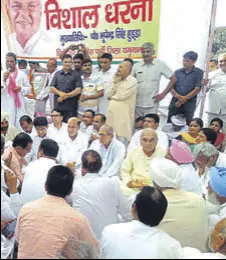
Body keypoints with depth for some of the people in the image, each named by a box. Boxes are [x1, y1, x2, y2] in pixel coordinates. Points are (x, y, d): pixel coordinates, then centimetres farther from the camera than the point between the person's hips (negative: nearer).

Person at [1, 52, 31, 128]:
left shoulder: (21, 74, 4)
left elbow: (28, 88, 8)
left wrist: (21, 88, -11)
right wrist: (4, 79, -15)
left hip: (19, 105, 0)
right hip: (6, 106, 0)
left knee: (20, 126, 0)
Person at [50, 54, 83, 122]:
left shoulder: (76, 75, 3)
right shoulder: (57, 74, 14)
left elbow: (78, 90, -6)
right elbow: (52, 88, 8)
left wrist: (66, 96, -11)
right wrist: (60, 93, -11)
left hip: (71, 107, -3)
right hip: (58, 106, 3)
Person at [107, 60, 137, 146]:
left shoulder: (132, 81, -6)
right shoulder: (118, 80, 17)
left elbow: (123, 95, -16)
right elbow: (108, 94, 10)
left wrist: (112, 97, 2)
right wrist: (115, 82, 1)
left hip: (123, 115, -7)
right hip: (112, 114, 7)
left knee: (122, 140, -3)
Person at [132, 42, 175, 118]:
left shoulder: (160, 64, -3)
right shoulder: (136, 66, 4)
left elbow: (173, 79, 2)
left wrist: (163, 94, -3)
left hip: (152, 105, -3)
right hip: (137, 104, 3)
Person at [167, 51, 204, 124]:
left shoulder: (199, 72, 3)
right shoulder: (177, 72, 13)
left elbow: (197, 89, -5)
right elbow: (171, 87, 6)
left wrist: (184, 99, -11)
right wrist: (177, 96, -14)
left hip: (189, 105, -3)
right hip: (175, 103, 3)